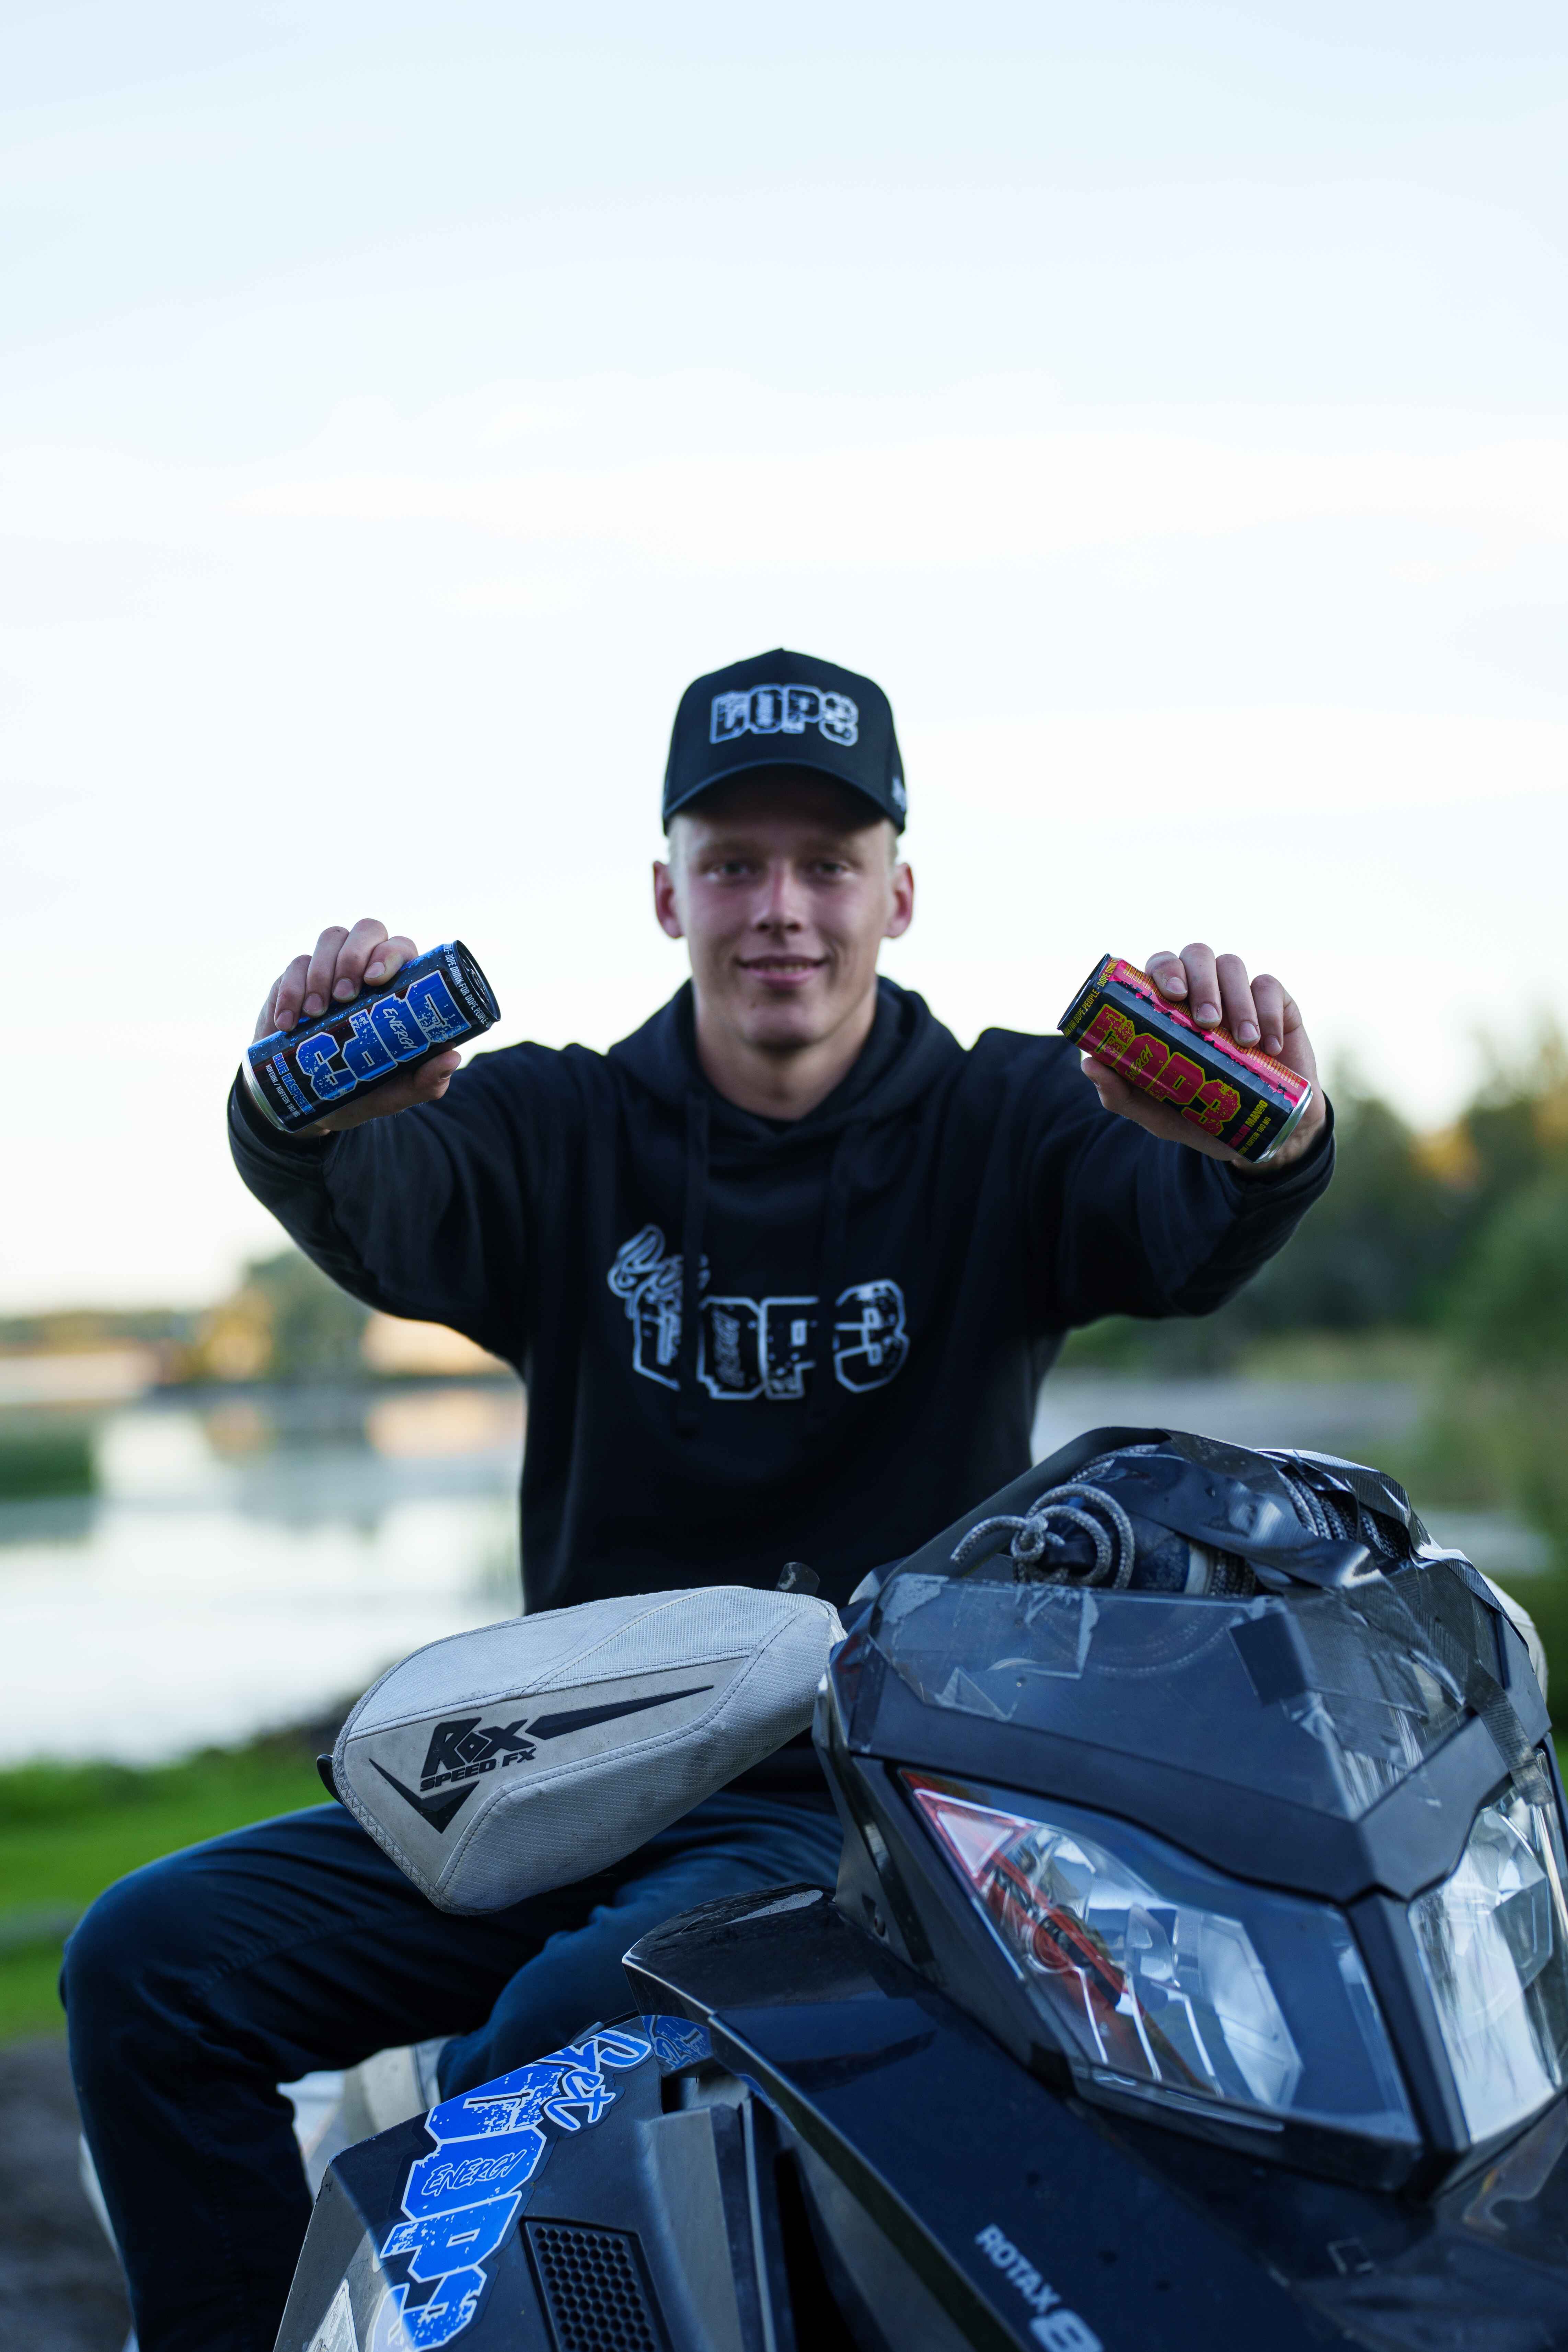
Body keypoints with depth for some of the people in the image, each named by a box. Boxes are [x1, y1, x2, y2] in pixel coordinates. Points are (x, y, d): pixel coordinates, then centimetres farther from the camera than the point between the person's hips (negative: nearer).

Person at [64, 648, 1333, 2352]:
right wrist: (315, 1106, -42)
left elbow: (1197, 1235, -19)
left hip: (873, 1809, -4)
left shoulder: (1009, 1127, 1)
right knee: (148, 1958, -9)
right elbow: (373, 1211, -16)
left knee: (555, 2031, -31)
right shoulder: (562, 1132, 5)